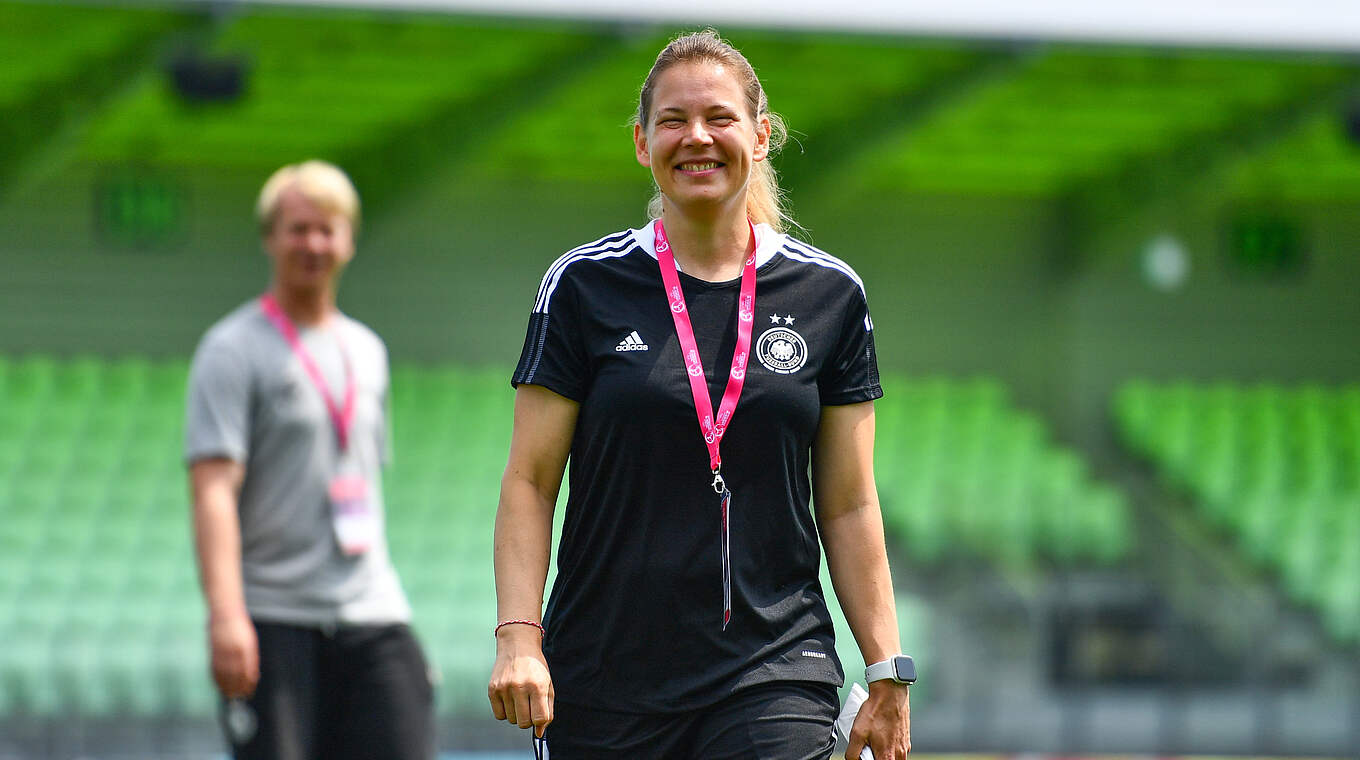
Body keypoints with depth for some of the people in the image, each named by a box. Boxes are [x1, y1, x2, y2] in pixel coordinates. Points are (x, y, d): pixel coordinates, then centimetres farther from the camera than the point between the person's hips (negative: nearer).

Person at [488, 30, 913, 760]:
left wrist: (887, 675, 5)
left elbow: (849, 504, 10)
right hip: (604, 685, 0)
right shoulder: (584, 287, 3)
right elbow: (529, 482, 2)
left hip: (775, 677, 0)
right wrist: (518, 637, -10)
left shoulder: (829, 295, 7)